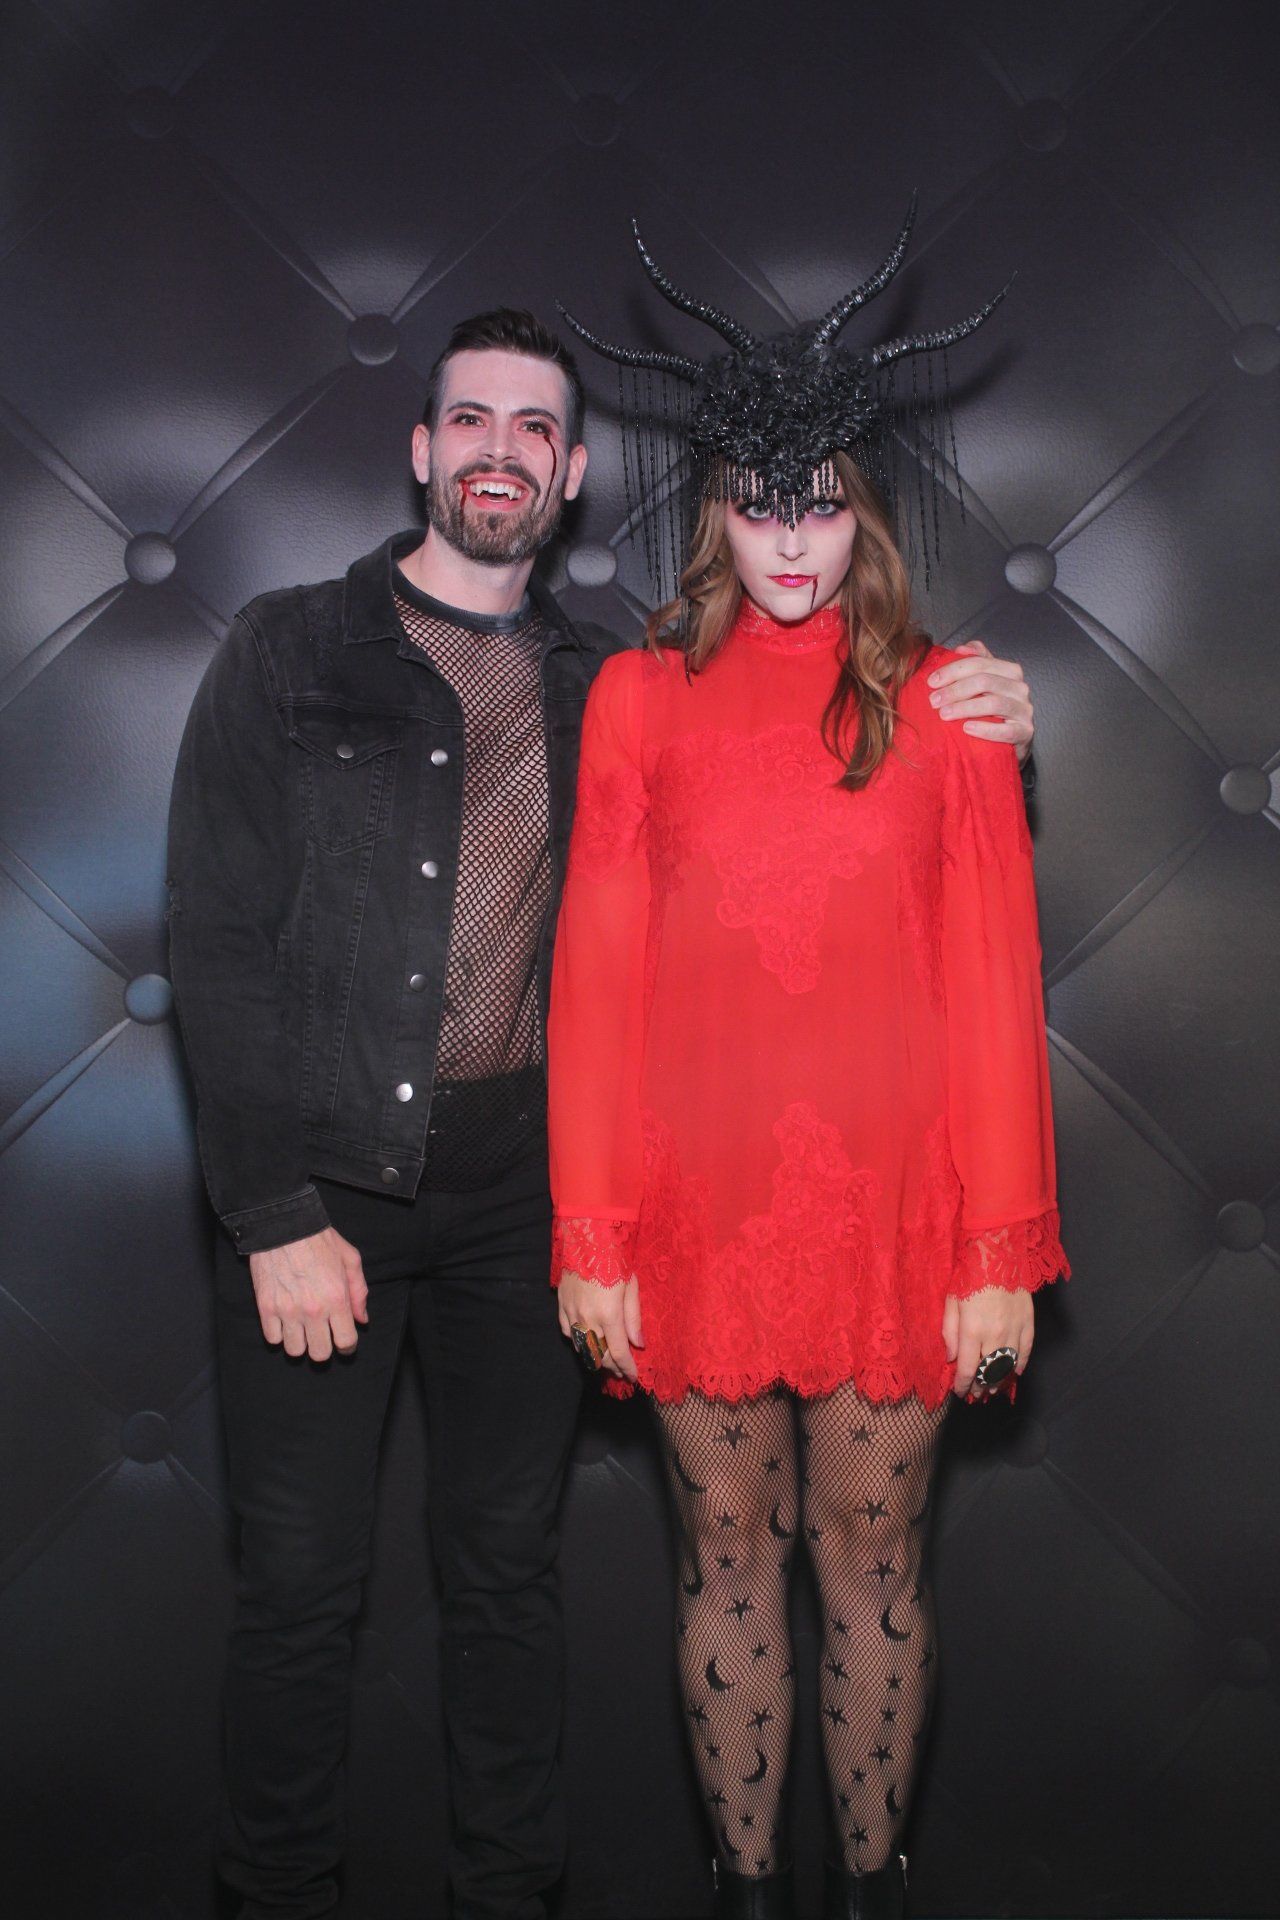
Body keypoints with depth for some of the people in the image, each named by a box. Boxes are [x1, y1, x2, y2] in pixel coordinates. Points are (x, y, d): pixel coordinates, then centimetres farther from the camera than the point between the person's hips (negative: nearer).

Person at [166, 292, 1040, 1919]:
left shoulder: (605, 689, 8)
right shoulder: (292, 652, 0)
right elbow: (217, 942, -5)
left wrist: (962, 738, -4)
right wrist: (275, 1214, -12)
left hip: (520, 1179, 3)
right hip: (317, 1173, -2)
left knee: (507, 1566, 13)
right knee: (299, 1578, 6)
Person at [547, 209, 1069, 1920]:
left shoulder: (944, 703, 1)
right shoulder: (642, 696, 2)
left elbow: (995, 985, 0)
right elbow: (597, 974, 1)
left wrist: (1004, 1251, -3)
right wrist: (591, 1233, -2)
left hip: (892, 1201, 0)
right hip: (699, 1202, 1)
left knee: (871, 1553, 12)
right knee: (729, 1553, 13)